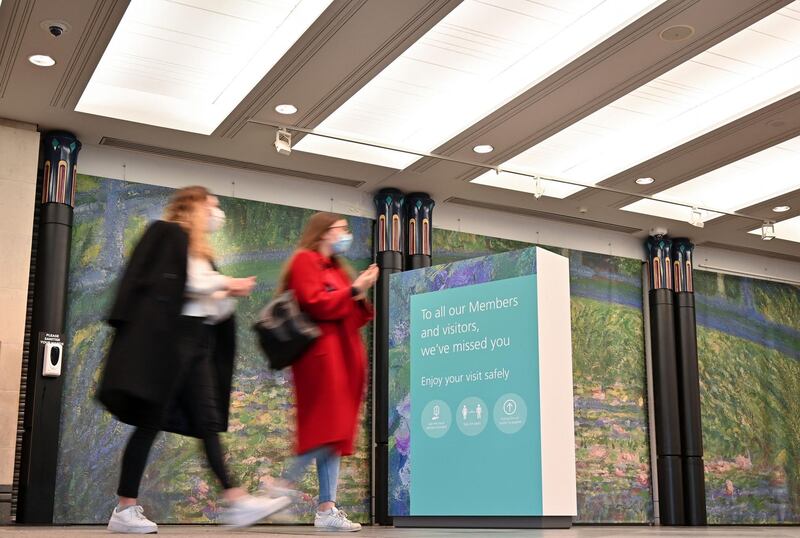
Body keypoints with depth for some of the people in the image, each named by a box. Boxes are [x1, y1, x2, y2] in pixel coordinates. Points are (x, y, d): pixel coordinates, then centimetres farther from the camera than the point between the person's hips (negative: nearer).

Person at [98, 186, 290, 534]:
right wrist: (225, 283, -4)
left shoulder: (201, 251, 24)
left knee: (208, 423, 2)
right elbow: (183, 283, -15)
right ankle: (124, 511, 0)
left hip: (196, 342, 9)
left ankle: (236, 502, -2)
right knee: (151, 421, -6)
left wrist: (230, 293, 4)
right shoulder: (169, 233, 0)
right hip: (170, 337, -9)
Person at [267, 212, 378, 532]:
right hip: (322, 354, -9)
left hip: (343, 355, 9)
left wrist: (362, 295, 4)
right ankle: (284, 485, -6)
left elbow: (354, 318, 21)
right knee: (329, 428, -16)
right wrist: (353, 290, -10)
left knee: (335, 434, 3)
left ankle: (327, 510, 2)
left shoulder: (336, 268, 24)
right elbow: (315, 305, -15)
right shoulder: (305, 261, -1)